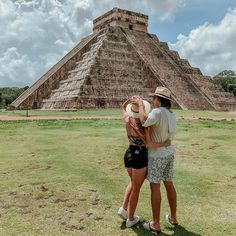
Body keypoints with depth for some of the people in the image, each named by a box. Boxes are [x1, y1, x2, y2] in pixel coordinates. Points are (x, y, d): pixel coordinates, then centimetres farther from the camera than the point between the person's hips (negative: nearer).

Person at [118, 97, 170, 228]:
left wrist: (130, 99, -2)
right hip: (140, 157, -5)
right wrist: (164, 144, -12)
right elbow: (149, 143, -25)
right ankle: (131, 219, 24)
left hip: (128, 154, 6)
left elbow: (123, 106, 16)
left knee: (133, 183, 30)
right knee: (136, 189, 11)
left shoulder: (127, 120, -4)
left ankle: (124, 208, 22)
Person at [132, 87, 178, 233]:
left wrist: (140, 105, -23)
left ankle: (156, 224, 11)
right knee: (169, 184, 18)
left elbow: (144, 121, -39)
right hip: (169, 153, 8)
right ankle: (173, 218, 31)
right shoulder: (171, 114, 8)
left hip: (157, 155, -8)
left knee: (155, 187, 1)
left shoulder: (158, 112, -21)